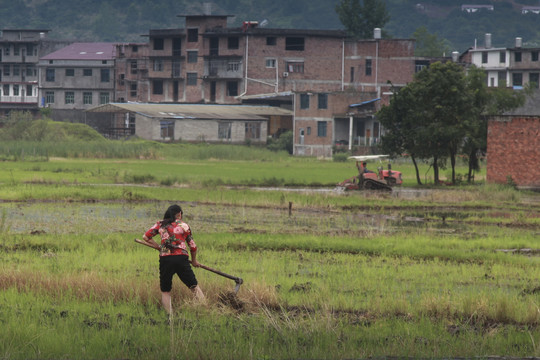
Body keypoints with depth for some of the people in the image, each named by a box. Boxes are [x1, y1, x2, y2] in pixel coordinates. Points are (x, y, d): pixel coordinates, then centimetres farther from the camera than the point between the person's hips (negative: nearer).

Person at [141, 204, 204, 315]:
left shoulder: (160, 225, 13)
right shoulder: (184, 225, 10)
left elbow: (146, 237, 11)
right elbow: (192, 246, 14)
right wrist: (194, 260, 28)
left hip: (165, 259, 1)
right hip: (181, 258, -1)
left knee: (165, 291, 11)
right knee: (194, 286, 7)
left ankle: (170, 315, 4)